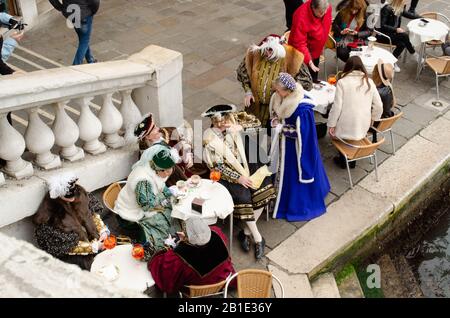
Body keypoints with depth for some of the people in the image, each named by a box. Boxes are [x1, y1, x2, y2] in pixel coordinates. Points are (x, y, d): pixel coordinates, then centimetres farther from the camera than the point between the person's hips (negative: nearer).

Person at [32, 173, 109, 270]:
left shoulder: (79, 194, -13)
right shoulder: (50, 216, -27)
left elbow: (93, 212, 3)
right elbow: (65, 246, -22)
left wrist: (102, 230, -11)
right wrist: (93, 247, -21)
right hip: (64, 252, -6)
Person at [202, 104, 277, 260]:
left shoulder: (233, 130, 3)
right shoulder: (209, 138, -12)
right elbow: (218, 165, -14)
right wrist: (238, 178, -19)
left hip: (243, 167, 5)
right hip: (225, 173, -5)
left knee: (264, 186, -18)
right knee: (242, 195, -28)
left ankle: (247, 231, -7)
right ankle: (257, 238, -13)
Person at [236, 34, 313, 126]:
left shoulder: (290, 58, -22)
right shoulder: (254, 53, -14)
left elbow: (305, 81, -14)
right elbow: (242, 72, 2)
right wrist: (248, 91, -6)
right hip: (255, 105, 3)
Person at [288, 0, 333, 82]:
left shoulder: (327, 8, -18)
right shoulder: (301, 17, -37)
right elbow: (299, 43, -34)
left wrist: (321, 45, 13)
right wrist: (309, 61, -38)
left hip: (316, 49, 6)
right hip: (302, 51, -6)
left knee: (314, 74, 26)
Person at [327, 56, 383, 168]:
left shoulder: (342, 82, -8)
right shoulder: (369, 82, 3)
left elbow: (337, 106, -12)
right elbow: (378, 106, 4)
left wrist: (331, 125, -4)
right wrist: (373, 119, 21)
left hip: (345, 127, -3)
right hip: (363, 127, 3)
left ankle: (343, 160, 34)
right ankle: (351, 160, 37)